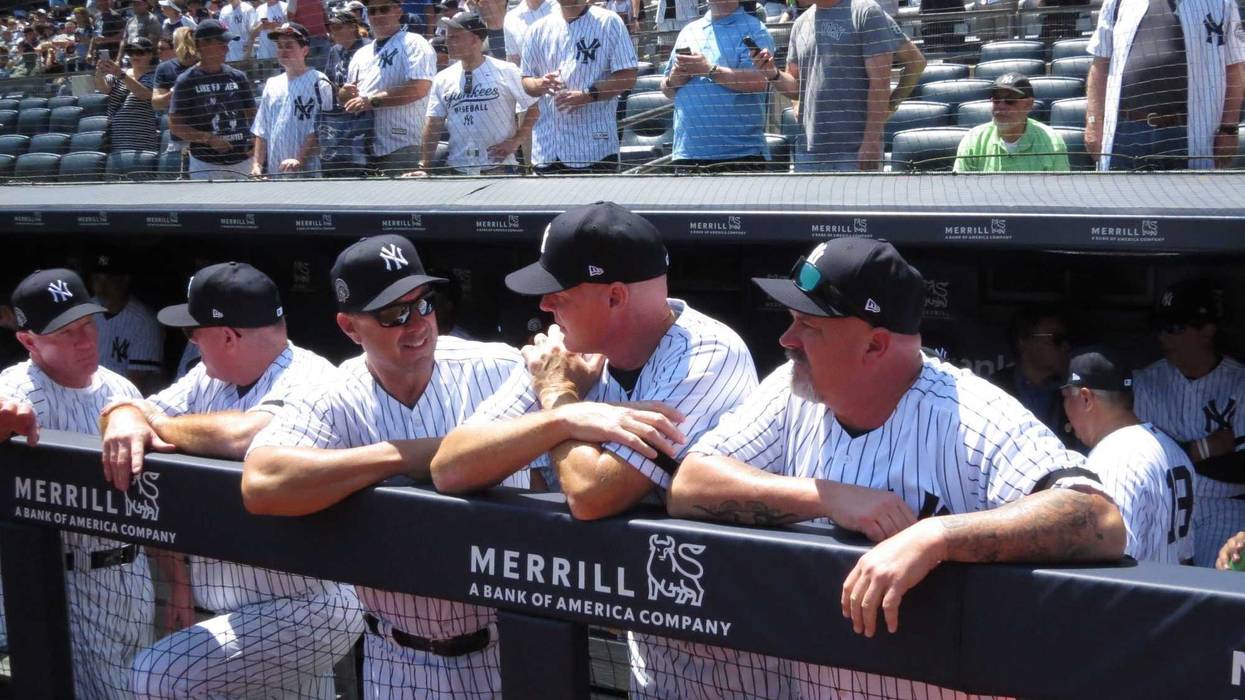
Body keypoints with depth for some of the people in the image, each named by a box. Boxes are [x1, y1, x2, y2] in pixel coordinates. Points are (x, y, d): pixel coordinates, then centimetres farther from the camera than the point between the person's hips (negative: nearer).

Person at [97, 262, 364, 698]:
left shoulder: (309, 379, -19)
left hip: (306, 609, -9)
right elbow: (136, 409, 9)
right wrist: (126, 418, -16)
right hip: (235, 609, 9)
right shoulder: (210, 378, 7)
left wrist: (160, 425, -19)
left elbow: (247, 435, -37)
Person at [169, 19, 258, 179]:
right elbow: (175, 125, -5)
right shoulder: (186, 82, -2)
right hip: (205, 164, -3)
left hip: (242, 161, 4)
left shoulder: (238, 77, 8)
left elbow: (252, 116, 14)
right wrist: (209, 139, -17)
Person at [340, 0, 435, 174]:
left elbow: (419, 89, -15)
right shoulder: (361, 54, 23)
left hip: (401, 148, -7)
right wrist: (344, 93, 1)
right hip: (363, 148, 7)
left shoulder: (414, 44, -1)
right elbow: (346, 98, 28)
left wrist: (372, 100, -14)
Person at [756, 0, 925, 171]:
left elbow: (879, 81, -10)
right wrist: (773, 74, -2)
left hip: (855, 150, -6)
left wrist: (872, 139, -16)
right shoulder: (801, 24, 17)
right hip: (809, 150, 6)